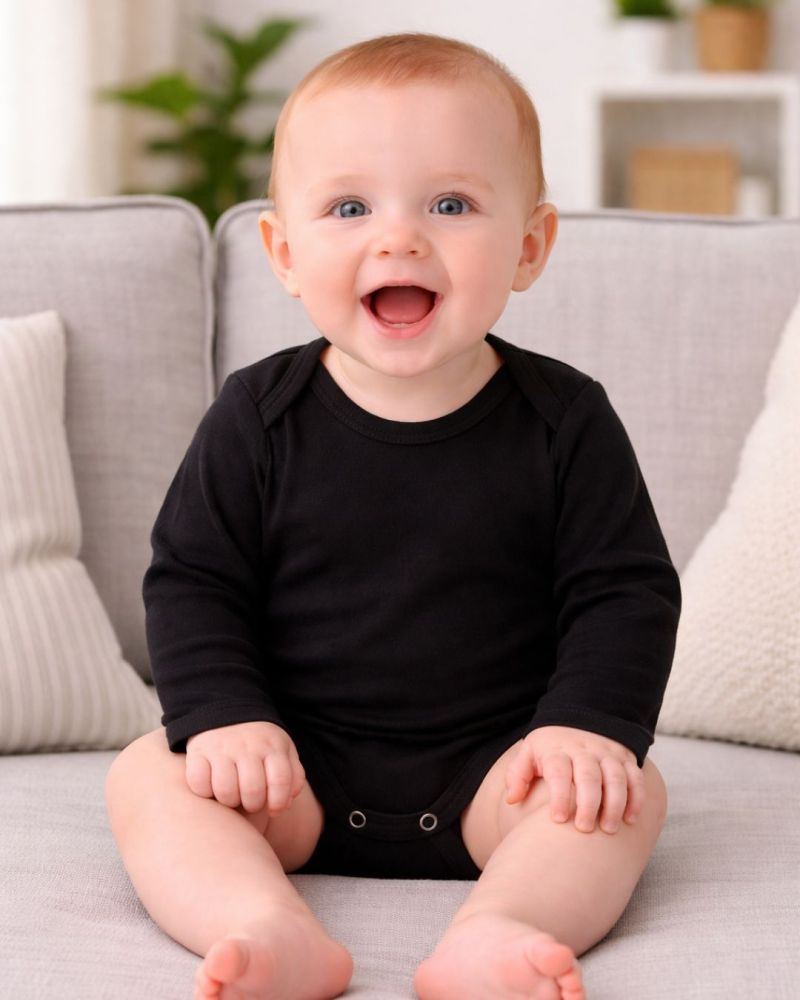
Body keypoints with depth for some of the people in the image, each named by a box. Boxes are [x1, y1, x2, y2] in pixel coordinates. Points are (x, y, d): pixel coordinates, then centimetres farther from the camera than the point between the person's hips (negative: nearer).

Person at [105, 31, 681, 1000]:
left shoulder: (566, 421, -4)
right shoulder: (257, 418, -3)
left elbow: (625, 592, -2)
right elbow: (192, 582, 0)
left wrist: (589, 726, -17)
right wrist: (225, 717, -15)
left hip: (490, 769, 0)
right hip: (297, 767, 1)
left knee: (628, 792, -25)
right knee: (147, 776, -20)